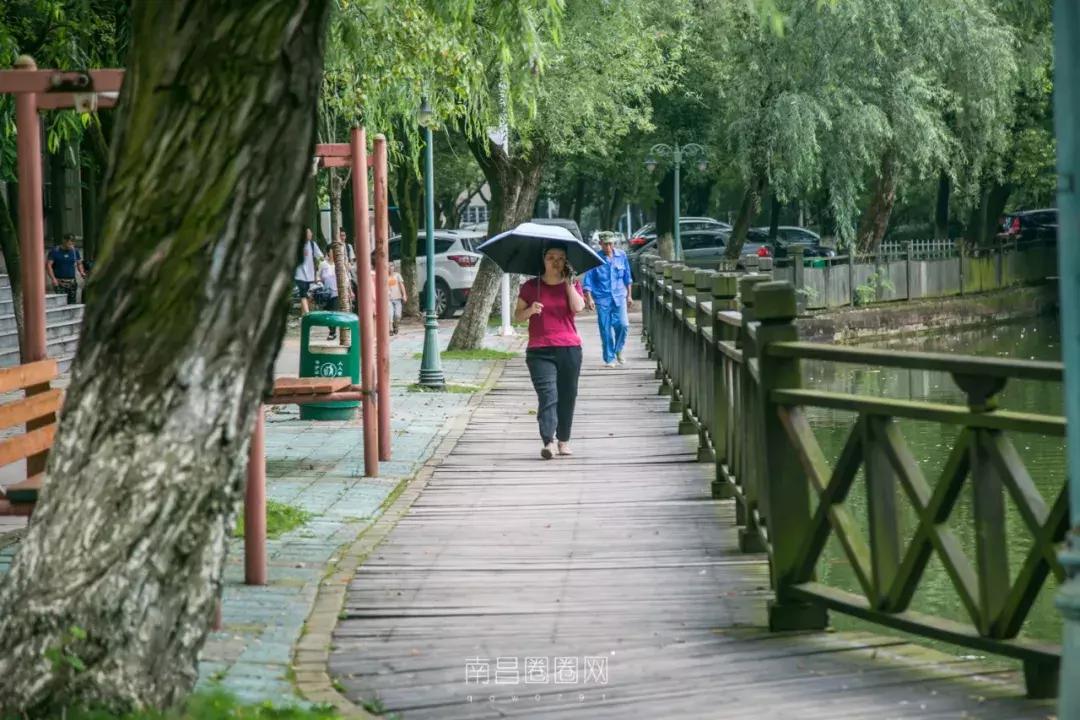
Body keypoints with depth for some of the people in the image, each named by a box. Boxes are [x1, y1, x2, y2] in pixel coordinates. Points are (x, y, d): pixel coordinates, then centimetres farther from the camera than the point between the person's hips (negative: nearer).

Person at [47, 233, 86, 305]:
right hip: (59, 283, -4)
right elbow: (48, 265, -8)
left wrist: (82, 273, -2)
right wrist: (53, 278, -19)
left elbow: (79, 264, 18)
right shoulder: (55, 251, -4)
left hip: (72, 282, 4)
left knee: (72, 303, 2)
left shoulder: (74, 251, 8)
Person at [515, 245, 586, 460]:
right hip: (540, 351, -2)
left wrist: (568, 282, -5)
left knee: (567, 396, 6)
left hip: (569, 348, 2)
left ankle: (564, 440, 19)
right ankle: (548, 442, -24)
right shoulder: (531, 287, 7)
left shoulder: (572, 285, 10)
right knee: (547, 395, -15)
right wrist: (530, 310, -10)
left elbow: (578, 307, -9)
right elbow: (517, 316, 10)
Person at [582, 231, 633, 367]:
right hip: (602, 299, -2)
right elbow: (588, 280, -3)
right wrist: (589, 298, -12)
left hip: (619, 296, 2)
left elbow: (627, 277, 15)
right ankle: (609, 359, 10)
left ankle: (618, 350, 14)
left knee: (623, 325, -11)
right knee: (606, 330, -1)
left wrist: (629, 296, 16)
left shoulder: (621, 256, 4)